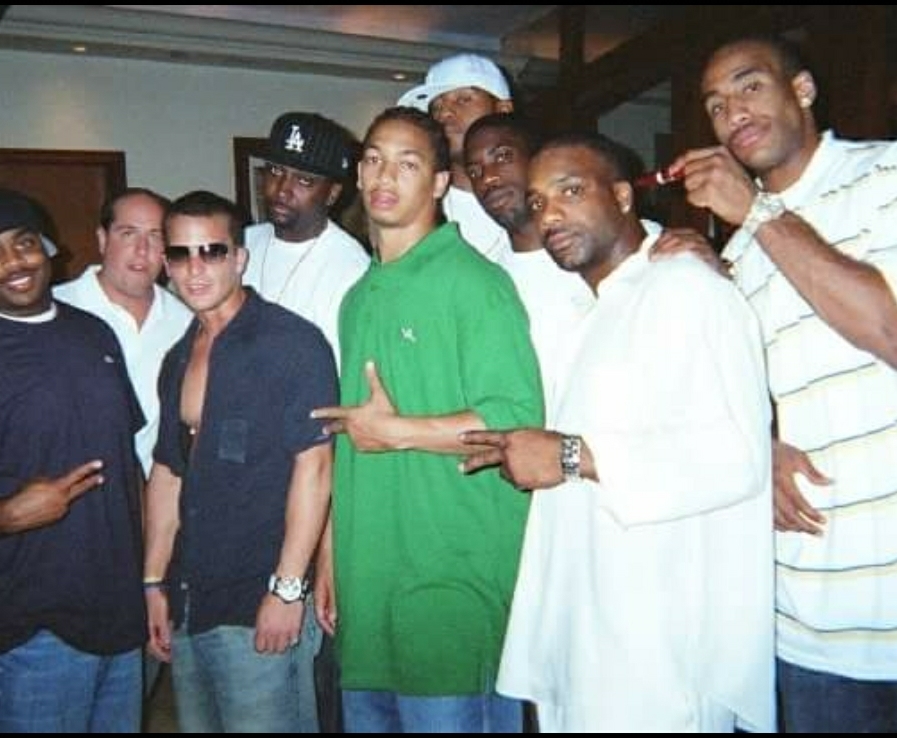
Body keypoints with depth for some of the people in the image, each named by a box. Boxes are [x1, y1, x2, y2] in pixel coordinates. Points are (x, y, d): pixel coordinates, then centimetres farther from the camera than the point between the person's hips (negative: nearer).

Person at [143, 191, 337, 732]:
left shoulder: (292, 342, -12)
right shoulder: (179, 358, 10)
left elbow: (313, 468, -16)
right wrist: (155, 582, 12)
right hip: (187, 604, 7)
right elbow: (168, 473, 14)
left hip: (258, 607, -7)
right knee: (196, 723, 19)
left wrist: (287, 589, -18)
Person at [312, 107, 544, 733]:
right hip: (364, 585, 8)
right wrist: (329, 558, 15)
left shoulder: (475, 282, -9)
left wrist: (398, 432, -14)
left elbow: (518, 418, -18)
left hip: (451, 587, -7)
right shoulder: (359, 297, 14)